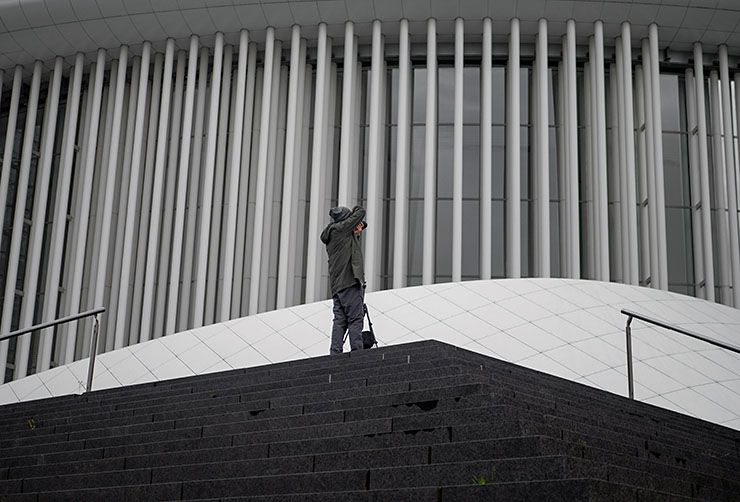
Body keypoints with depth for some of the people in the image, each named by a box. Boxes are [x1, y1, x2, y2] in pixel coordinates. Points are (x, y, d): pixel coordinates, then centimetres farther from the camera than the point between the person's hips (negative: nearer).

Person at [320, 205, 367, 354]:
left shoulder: (330, 237, 24)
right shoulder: (341, 228, 1)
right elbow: (361, 212, 5)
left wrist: (357, 231, 25)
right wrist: (356, 210, 26)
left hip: (337, 286, 8)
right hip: (350, 280, -8)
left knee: (340, 320, 2)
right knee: (355, 319, -10)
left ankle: (335, 353, -6)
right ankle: (357, 351, -16)